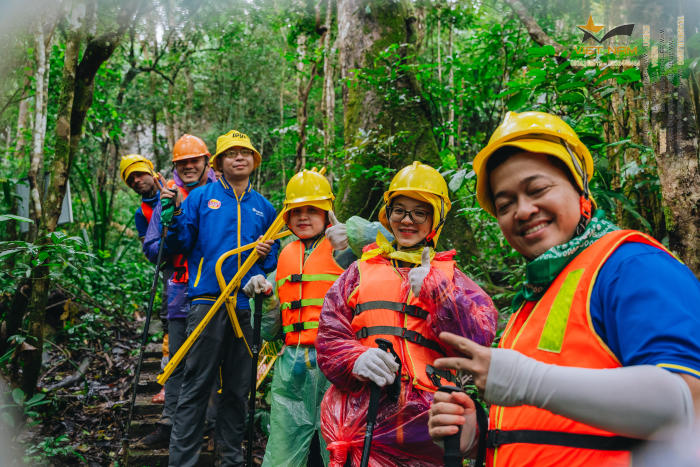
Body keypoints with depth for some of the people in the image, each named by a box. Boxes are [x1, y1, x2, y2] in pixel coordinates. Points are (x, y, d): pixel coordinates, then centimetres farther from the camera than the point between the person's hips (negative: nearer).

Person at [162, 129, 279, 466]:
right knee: (197, 385, -4)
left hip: (247, 303, 3)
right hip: (207, 299, -3)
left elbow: (277, 257, 21)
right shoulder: (201, 197, 7)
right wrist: (176, 214, -13)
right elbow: (180, 246, 3)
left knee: (238, 387, 10)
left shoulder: (263, 207, 15)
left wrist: (268, 254, -1)